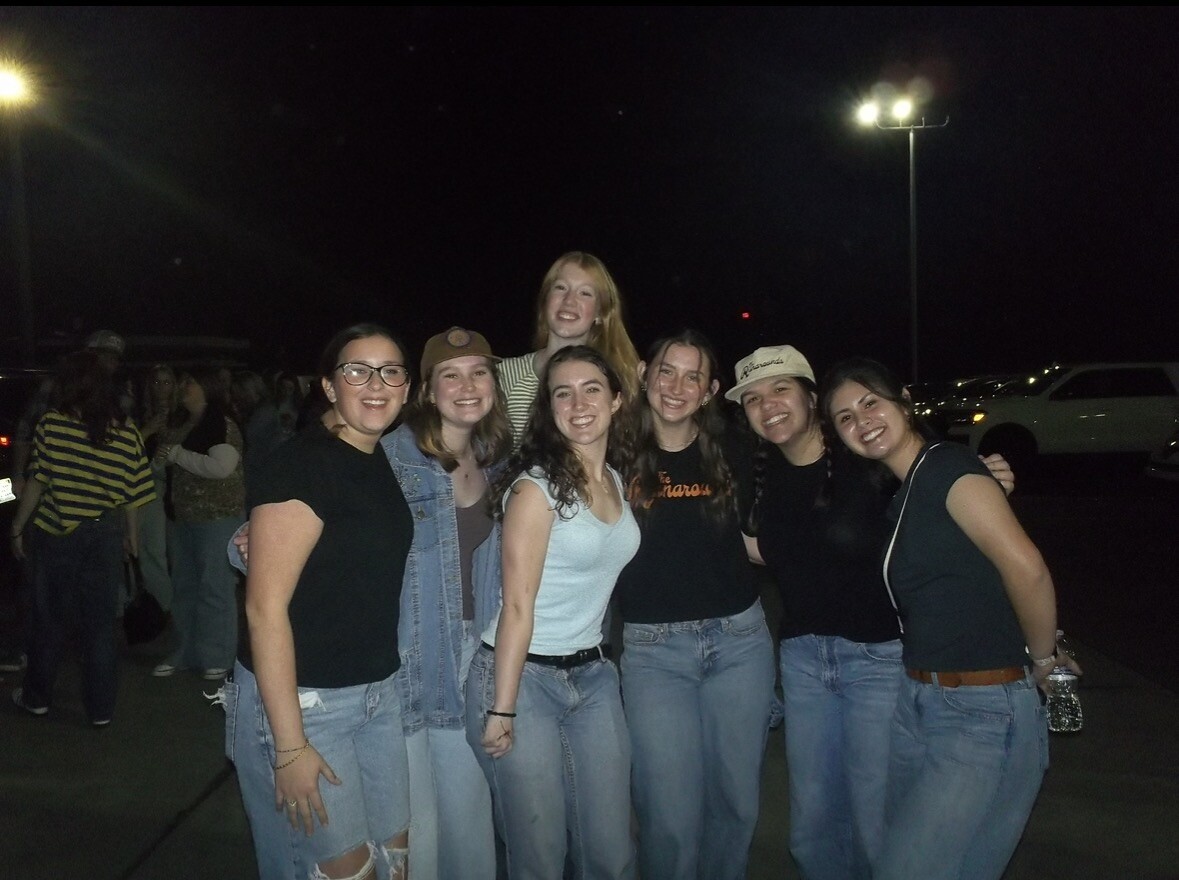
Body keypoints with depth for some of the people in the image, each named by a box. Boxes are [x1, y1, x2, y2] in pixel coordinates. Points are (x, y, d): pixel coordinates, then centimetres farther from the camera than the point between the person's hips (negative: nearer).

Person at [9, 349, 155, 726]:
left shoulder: (52, 422, -8)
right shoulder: (126, 430, -3)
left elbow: (38, 481, -9)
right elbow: (132, 492, -1)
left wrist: (18, 526, 2)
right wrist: (131, 533, 12)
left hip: (55, 534, -1)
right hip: (104, 535, 1)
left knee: (50, 618, 15)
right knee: (100, 622, 9)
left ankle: (37, 696, 32)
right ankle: (100, 709, 15)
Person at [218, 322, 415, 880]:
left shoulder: (386, 465, 6)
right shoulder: (302, 463, -18)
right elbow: (265, 608, -21)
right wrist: (289, 746, -20)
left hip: (379, 691, 7)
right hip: (301, 699, -7)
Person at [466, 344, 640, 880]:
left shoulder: (620, 481, 7)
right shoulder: (536, 485, -14)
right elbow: (518, 606, -16)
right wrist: (500, 710, -15)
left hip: (594, 675, 6)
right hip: (521, 676, -6)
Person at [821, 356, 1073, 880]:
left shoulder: (947, 466, -13)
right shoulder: (900, 493, 12)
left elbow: (1025, 568, -22)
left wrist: (1041, 660, -10)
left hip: (983, 714, -8)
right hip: (916, 703, 9)